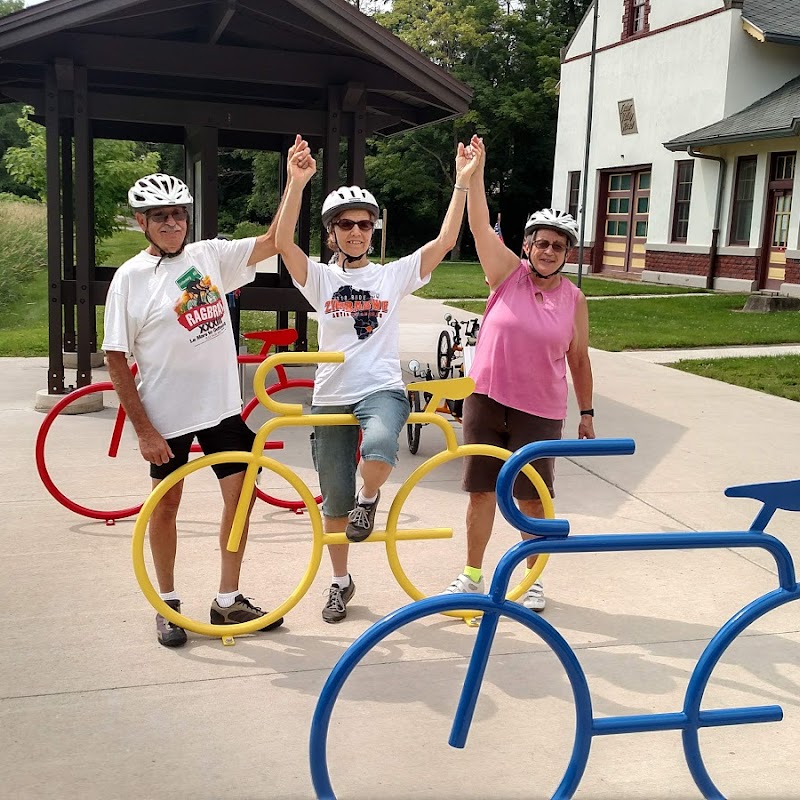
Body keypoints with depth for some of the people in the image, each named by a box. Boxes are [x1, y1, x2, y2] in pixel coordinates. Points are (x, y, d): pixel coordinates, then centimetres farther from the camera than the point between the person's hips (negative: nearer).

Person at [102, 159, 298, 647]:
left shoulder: (209, 256, 1)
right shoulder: (131, 277, -9)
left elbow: (272, 242, -2)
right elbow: (116, 360, -9)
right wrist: (143, 429, -13)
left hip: (221, 406, 4)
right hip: (167, 415, -3)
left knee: (241, 496, 5)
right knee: (168, 503, 10)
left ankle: (229, 601, 20)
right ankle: (168, 603, 27)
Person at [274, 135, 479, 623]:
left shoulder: (395, 274, 4)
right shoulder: (320, 278, 2)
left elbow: (445, 241, -6)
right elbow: (284, 243, -16)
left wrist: (463, 182, -12)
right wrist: (296, 183, -27)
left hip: (383, 390, -1)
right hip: (332, 396, 2)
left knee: (379, 447, -37)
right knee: (335, 501, 9)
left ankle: (369, 499, -3)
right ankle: (342, 581, 31)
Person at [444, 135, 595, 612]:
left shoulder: (574, 299, 0)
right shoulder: (508, 274, -3)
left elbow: (579, 361, 7)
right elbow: (481, 225, -14)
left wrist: (587, 413, 9)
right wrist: (476, 171, -25)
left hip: (540, 412, 0)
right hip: (486, 400, 0)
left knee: (533, 498, 7)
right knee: (482, 491, 9)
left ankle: (533, 580, 25)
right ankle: (472, 575, 25)